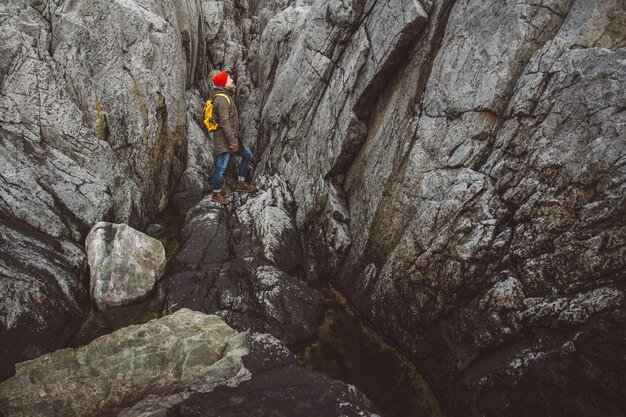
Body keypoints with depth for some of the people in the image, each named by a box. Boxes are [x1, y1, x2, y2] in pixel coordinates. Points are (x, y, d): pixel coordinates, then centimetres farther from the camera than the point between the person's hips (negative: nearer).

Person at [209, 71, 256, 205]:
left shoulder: (227, 96, 15)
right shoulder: (222, 99, -18)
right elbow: (224, 122, -24)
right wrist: (232, 140, -24)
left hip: (232, 137, 11)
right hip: (223, 140, -11)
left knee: (247, 155, 17)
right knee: (221, 166, -4)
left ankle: (240, 183, 25)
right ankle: (216, 194, 9)